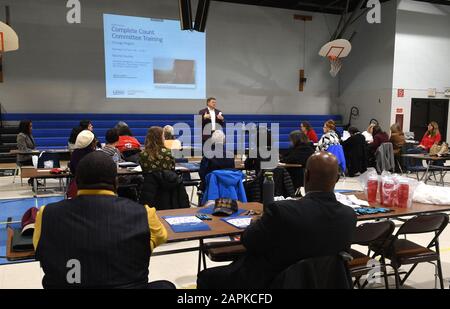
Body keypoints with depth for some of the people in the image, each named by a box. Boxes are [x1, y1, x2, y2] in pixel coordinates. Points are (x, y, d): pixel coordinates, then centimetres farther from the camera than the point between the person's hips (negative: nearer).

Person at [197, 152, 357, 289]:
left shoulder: (281, 210, -33)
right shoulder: (349, 215, -16)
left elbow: (248, 241, -16)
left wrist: (256, 223, 7)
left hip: (266, 282, -6)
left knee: (206, 277, 16)